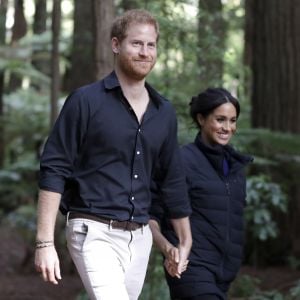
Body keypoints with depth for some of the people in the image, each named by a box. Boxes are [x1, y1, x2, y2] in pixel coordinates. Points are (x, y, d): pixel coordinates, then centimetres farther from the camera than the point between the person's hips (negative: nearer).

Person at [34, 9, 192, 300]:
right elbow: (53, 170, -6)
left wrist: (185, 241, 24)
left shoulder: (164, 112, 12)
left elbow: (172, 180, 21)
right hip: (95, 232, -6)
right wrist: (45, 243, -13)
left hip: (140, 237, 6)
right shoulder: (86, 101, -4)